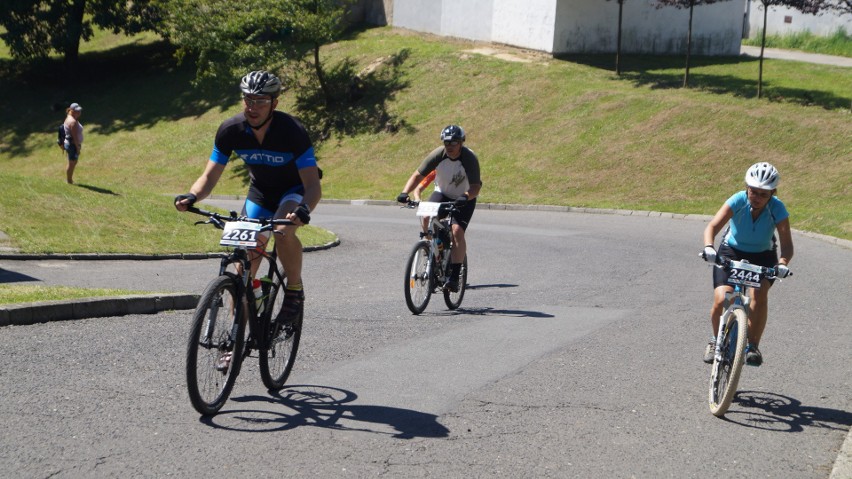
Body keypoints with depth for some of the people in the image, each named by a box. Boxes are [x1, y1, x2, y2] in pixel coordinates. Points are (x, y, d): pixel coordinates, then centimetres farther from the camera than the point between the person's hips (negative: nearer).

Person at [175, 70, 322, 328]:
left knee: (283, 232, -35)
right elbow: (210, 176, -16)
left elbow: (313, 185, -34)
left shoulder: (292, 130, -31)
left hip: (295, 190, -4)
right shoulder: (230, 130, -21)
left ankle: (295, 290, -10)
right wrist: (191, 196, -37)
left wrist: (304, 209, -55)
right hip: (260, 192, 4)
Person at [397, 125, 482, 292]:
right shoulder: (438, 155, -19)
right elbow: (418, 175, -18)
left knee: (457, 231, -24)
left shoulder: (470, 159, -25)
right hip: (442, 194, 3)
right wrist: (405, 193, -34)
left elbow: (475, 187, -30)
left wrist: (465, 197, -51)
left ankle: (454, 277, -19)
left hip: (464, 199, -2)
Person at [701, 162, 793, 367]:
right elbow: (712, 226, -34)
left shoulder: (777, 209, -24)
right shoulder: (738, 201, -26)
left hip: (763, 256, 0)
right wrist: (708, 247, -54)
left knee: (760, 296, -26)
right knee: (721, 300, -17)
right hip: (731, 252, 0)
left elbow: (787, 243, -29)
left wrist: (782, 263, -49)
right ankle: (716, 340, 12)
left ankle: (752, 346, -8)